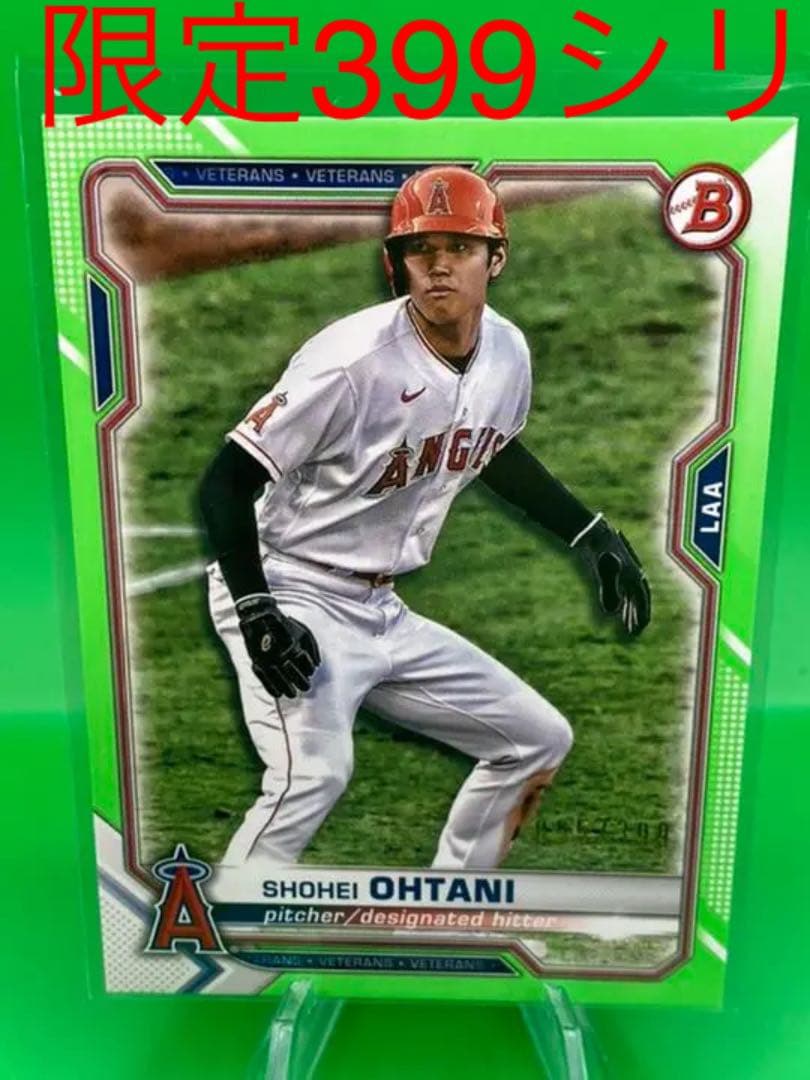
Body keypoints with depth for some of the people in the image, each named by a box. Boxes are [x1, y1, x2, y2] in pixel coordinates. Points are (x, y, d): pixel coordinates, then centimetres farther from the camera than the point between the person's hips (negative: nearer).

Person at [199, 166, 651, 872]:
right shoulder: (355, 360, -23)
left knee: (539, 739, 12)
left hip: (382, 612, 7)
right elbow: (225, 481, -19)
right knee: (314, 772, -31)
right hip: (291, 596, -7)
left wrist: (592, 534, 15)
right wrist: (257, 615, -27)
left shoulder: (509, 352, -2)